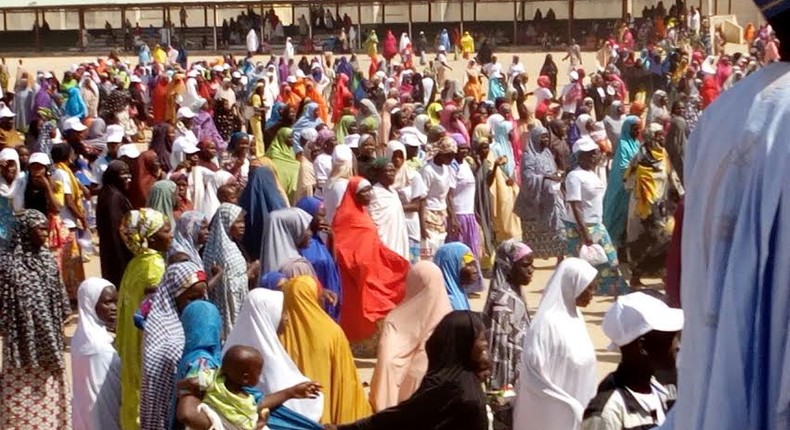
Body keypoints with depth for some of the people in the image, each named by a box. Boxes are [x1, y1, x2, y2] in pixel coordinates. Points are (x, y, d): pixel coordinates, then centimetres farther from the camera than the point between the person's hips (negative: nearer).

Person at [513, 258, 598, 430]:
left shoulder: (575, 316, 5)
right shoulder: (547, 322, -20)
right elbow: (534, 378, -20)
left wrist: (582, 406, 7)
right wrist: (571, 407, -19)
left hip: (577, 413, 8)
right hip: (554, 415, -8)